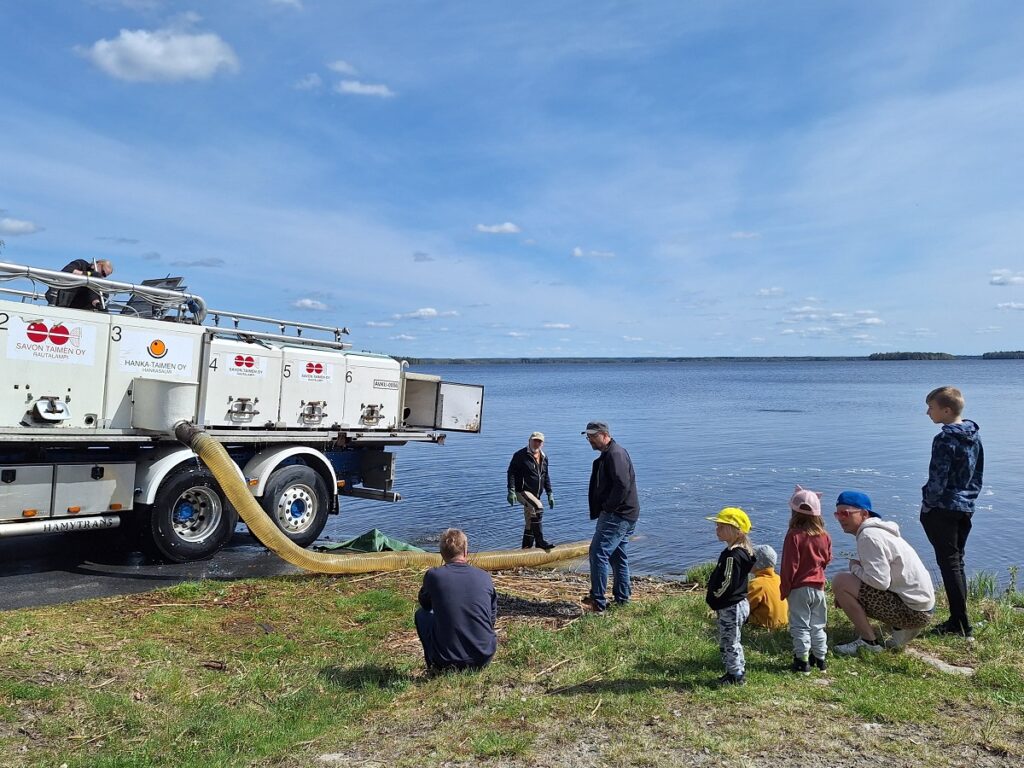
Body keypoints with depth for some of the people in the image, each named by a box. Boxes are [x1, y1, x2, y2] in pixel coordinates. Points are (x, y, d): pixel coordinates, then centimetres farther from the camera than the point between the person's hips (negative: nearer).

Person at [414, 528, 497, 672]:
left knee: (421, 613, 21)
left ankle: (436, 665, 15)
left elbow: (425, 604, 15)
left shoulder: (433, 575, -8)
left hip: (447, 661, -3)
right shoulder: (484, 577, -1)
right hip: (484, 658, 3)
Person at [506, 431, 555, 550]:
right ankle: (540, 541, -23)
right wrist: (511, 491, -19)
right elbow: (511, 472, -10)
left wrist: (549, 494, 16)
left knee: (530, 522, 11)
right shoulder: (520, 455, -7)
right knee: (538, 508, -28)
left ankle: (526, 547, 21)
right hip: (522, 491, -7)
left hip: (535, 494, 7)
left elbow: (546, 477, 21)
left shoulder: (544, 457, 13)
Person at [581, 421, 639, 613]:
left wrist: (608, 508, -19)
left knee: (598, 553, -12)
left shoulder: (615, 454, -15)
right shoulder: (607, 455, 19)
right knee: (618, 556, 16)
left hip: (617, 516, -11)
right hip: (622, 516, 11)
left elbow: (623, 485, -27)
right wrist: (603, 510, 15)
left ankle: (598, 602, -9)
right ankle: (622, 599, 25)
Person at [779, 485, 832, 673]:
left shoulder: (794, 535, -18)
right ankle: (820, 658, 25)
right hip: (819, 587, 5)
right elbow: (827, 559, 11)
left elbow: (789, 566, -16)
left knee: (800, 626, 3)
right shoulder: (824, 535, -1)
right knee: (817, 625, 17)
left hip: (799, 588, -5)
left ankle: (802, 661, 5)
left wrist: (785, 589, -7)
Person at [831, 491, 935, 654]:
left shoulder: (869, 536, -18)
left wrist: (855, 567, -8)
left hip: (913, 610, -10)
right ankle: (901, 628, 14)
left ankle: (869, 641, -5)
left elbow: (880, 581, -27)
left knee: (840, 581, -15)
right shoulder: (877, 530, 13)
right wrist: (844, 595, 5)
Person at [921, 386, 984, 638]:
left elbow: (937, 479, -19)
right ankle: (958, 620, 20)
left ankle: (961, 624, 0)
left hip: (943, 509, -9)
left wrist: (927, 504, -6)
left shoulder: (945, 439, -19)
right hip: (966, 508, 9)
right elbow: (978, 473, 15)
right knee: (957, 562, 15)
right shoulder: (974, 435, 8)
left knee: (949, 564, -2)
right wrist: (969, 496, 20)